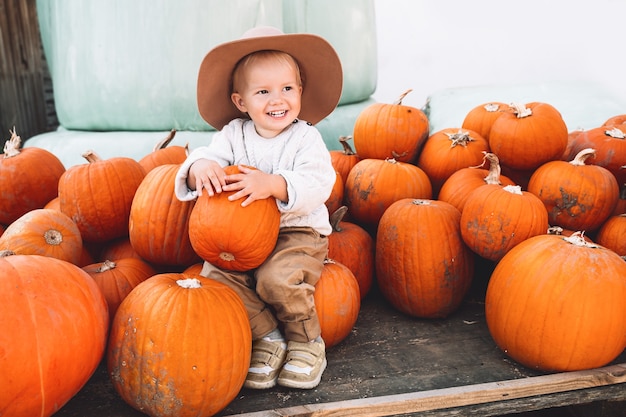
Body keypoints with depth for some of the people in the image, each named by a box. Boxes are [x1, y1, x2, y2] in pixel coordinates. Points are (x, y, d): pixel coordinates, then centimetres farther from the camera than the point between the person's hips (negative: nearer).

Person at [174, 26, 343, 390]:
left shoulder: (306, 137, -8)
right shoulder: (233, 133, 4)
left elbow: (318, 183, -23)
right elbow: (209, 154, -5)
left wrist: (273, 184, -40)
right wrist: (201, 167, -31)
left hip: (298, 230, -4)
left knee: (278, 277, -30)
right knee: (216, 273, -20)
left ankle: (307, 342, 0)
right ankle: (268, 337, -1)